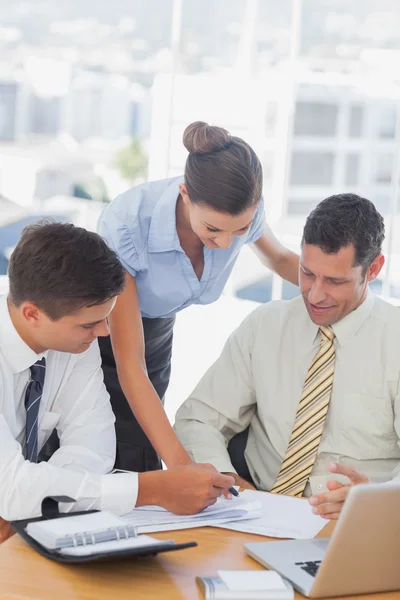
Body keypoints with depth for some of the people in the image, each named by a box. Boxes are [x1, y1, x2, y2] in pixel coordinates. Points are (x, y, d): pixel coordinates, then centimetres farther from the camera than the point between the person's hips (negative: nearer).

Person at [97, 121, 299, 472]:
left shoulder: (242, 211, -22)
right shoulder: (126, 224, -36)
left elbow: (280, 258, 5)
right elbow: (129, 365, -33)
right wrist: (180, 464, -40)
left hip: (157, 330, 4)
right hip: (96, 334, -4)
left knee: (138, 467, -5)